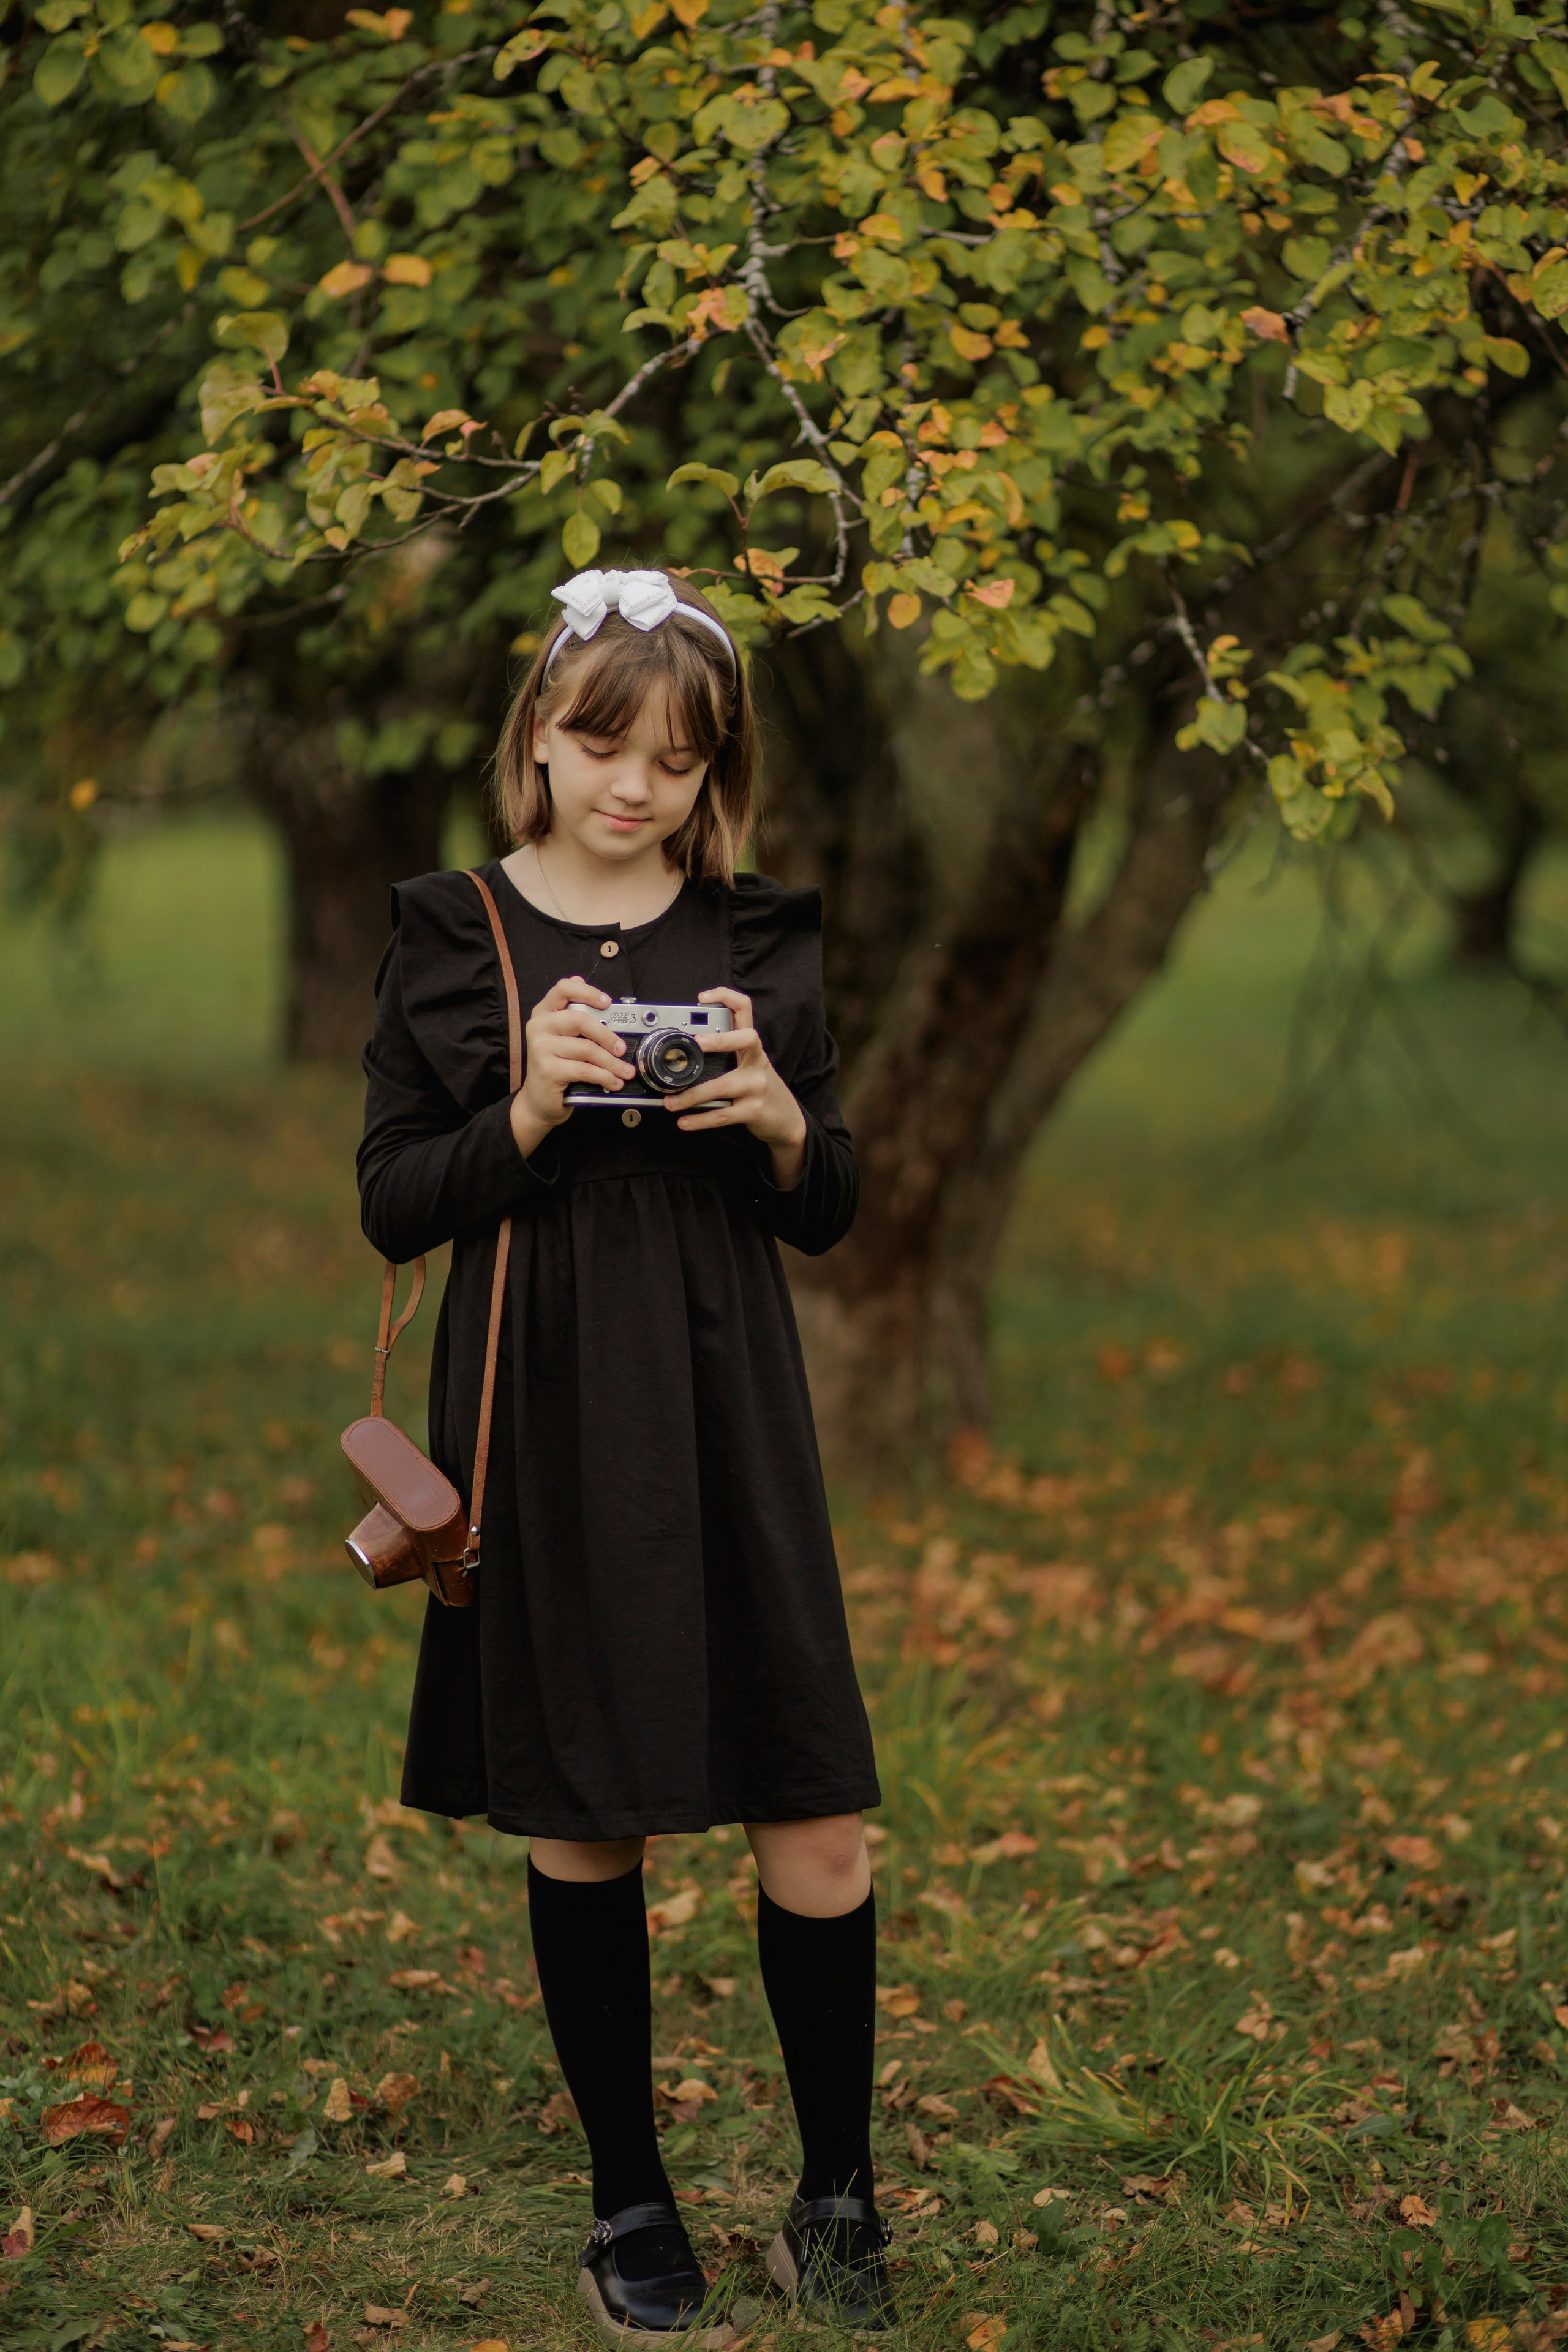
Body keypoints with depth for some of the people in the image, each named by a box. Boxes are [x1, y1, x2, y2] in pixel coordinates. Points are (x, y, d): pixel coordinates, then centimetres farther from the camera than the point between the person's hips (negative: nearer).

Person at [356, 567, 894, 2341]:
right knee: (580, 1827, 7)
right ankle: (629, 2207, 22)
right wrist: (525, 1116, -15)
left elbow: (828, 1216, 11)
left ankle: (835, 2203, 17)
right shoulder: (449, 933, 3)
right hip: (544, 1426, -1)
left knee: (815, 1827, -1)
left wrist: (782, 1123, -10)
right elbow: (392, 1207, 2)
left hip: (728, 1421, 1)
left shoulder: (759, 939, 8)